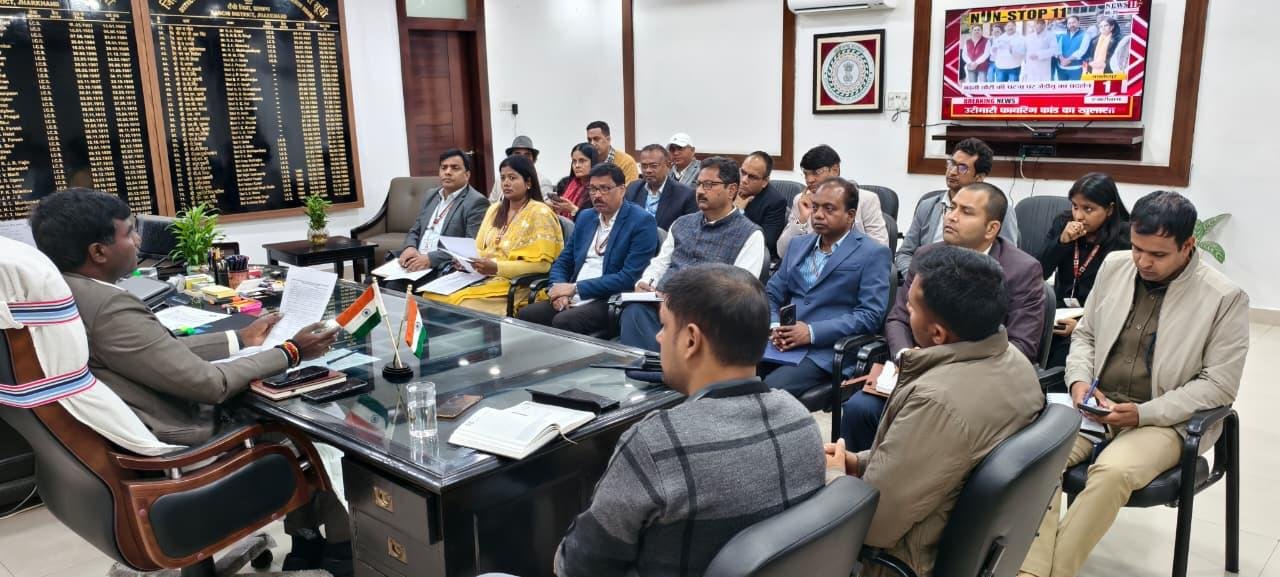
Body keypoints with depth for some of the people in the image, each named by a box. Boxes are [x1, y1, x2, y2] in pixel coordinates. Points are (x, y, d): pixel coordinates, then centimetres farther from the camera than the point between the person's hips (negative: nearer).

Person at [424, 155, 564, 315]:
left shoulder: (540, 213, -6)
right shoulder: (494, 210, 16)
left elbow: (541, 264, -14)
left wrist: (497, 268, -22)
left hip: (516, 284, -6)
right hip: (483, 277, 7)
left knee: (462, 303, -27)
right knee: (432, 296, -15)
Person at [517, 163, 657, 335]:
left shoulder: (642, 222, -7)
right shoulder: (585, 217, 14)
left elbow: (629, 277, -16)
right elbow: (562, 262, 18)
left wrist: (575, 288, -16)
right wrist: (560, 290, -6)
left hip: (611, 302, -6)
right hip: (572, 299, 6)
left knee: (563, 322, -30)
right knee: (526, 315, -16)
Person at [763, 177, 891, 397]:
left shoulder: (873, 254, 1)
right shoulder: (798, 245, 20)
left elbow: (870, 315, -8)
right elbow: (771, 294, 18)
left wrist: (812, 332, -16)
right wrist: (775, 327, -5)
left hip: (824, 351, -5)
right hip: (782, 344, 5)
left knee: (769, 389, -29)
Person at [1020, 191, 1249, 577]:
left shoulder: (1225, 297, -7)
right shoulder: (1114, 266, 6)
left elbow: (1219, 385, -7)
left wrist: (1143, 413, -18)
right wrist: (1079, 381, -4)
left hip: (1165, 422, -4)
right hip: (1096, 405, 4)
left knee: (1112, 472, -34)